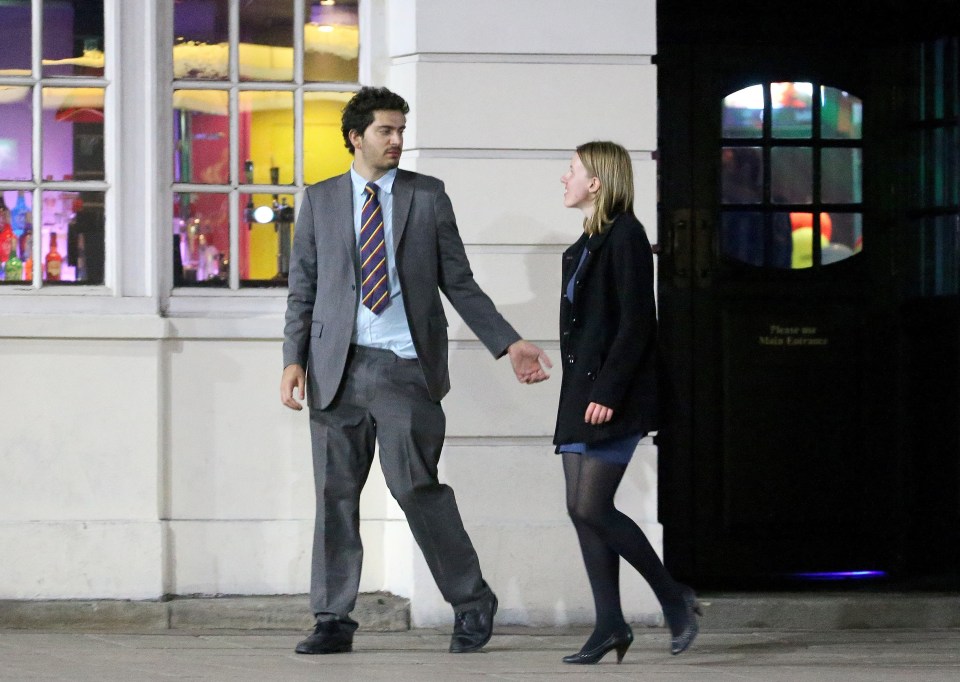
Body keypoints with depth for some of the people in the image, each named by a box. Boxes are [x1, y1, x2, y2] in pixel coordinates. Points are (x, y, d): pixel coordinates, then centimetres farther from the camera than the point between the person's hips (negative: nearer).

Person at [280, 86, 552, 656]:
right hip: (337, 367, 2)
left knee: (416, 486, -9)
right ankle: (334, 621, 9)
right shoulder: (320, 200, 12)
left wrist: (509, 345, 2)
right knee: (335, 495, 2)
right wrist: (294, 359, -1)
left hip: (405, 367, -2)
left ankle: (473, 603, 5)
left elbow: (459, 283, 9)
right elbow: (303, 289, 12)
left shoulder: (428, 197, 8)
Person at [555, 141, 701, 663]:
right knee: (581, 510, 4)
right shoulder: (587, 243, 17)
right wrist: (582, 394, 17)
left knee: (591, 507, -12)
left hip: (614, 399, -9)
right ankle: (610, 625, 7)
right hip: (582, 393, 9)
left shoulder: (625, 237, -10)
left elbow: (635, 323, -16)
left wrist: (607, 393, -20)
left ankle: (674, 598, 2)